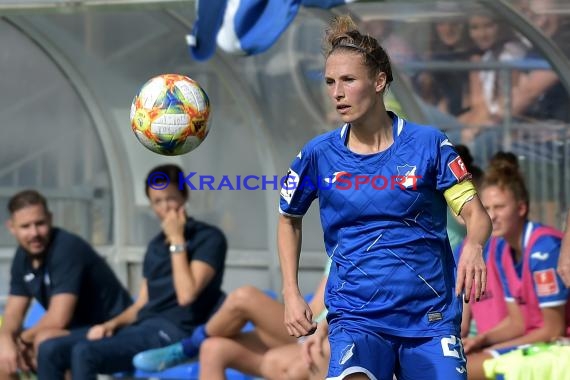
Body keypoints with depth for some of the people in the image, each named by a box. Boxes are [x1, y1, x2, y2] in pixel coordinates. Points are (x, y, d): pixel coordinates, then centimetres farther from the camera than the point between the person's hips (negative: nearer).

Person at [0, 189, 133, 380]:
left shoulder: (67, 248, -23)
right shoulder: (23, 256, 3)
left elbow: (58, 319, -28)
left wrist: (23, 338, -12)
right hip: (75, 332, 9)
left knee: (45, 341, -33)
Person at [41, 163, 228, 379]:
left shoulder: (209, 238, -3)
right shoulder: (156, 246, 21)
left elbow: (186, 295, -16)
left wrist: (177, 241, -11)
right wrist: (112, 324, 0)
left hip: (173, 330, -8)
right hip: (145, 326, 8)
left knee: (85, 354, -27)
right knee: (54, 351, -6)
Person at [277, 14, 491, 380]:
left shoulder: (428, 144, -3)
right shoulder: (318, 155, 1)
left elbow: (477, 214, -4)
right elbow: (289, 220, 19)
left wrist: (474, 247, -27)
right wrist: (291, 294, 9)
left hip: (431, 319, 1)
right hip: (356, 318, -1)